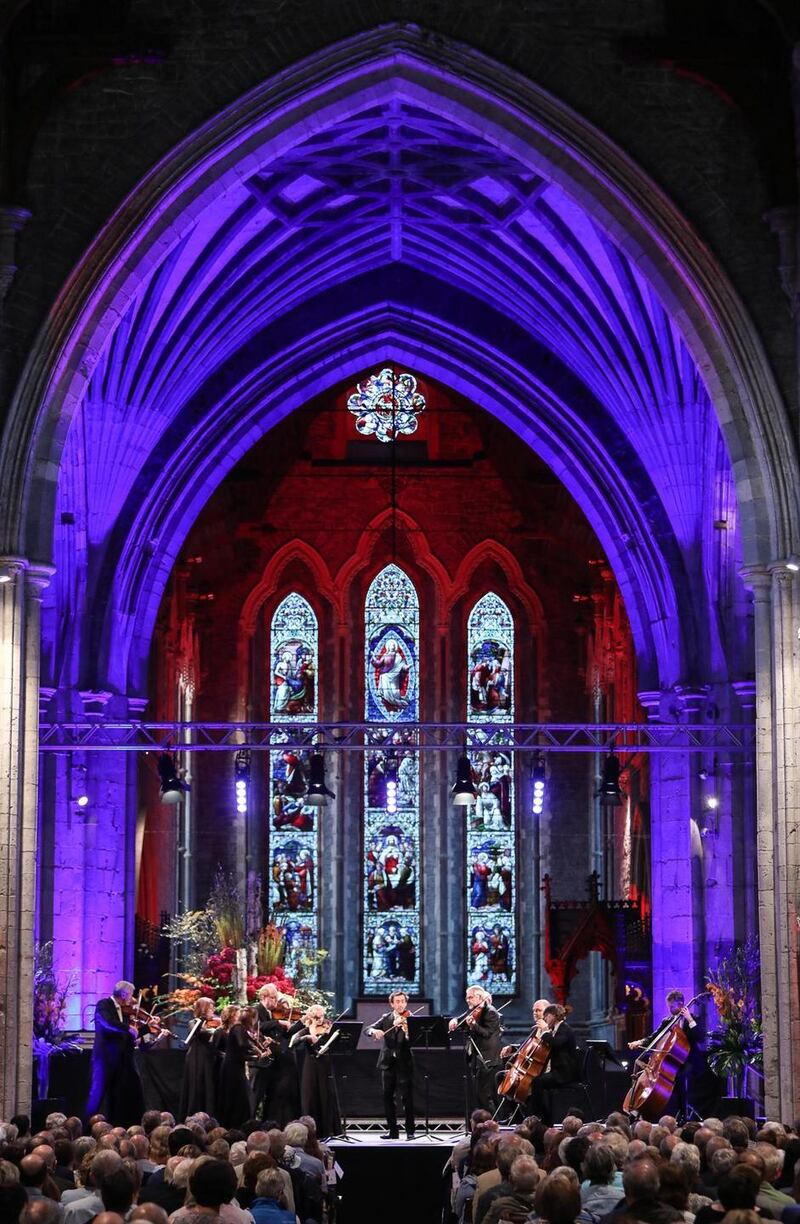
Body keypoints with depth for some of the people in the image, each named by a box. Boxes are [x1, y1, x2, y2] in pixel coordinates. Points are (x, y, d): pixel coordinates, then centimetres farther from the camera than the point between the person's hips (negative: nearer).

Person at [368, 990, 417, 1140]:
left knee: (407, 1097, -6)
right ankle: (393, 1131, 14)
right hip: (387, 1063, 4)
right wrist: (375, 1031, -21)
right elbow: (369, 1029, 2)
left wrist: (406, 1028, -33)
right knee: (387, 1097, 6)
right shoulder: (386, 1018, 10)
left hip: (404, 1064, -4)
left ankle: (410, 1131, 2)